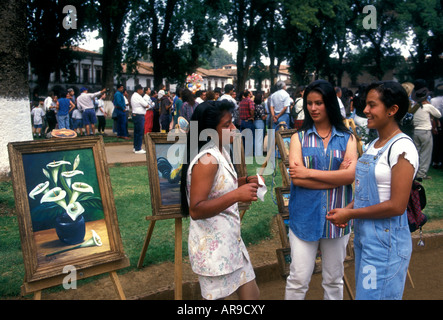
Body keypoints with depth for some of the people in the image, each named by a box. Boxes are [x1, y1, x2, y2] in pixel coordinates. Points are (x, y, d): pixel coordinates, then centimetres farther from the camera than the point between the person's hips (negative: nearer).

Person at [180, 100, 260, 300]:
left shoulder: (221, 152, 6)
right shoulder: (207, 160, -24)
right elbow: (196, 210, -29)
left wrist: (245, 181, 5)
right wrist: (236, 195, -36)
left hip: (230, 241, 9)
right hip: (212, 246, -9)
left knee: (251, 293, 18)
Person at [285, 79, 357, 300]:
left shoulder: (347, 139, 3)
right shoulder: (299, 138, 1)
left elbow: (351, 175, -13)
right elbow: (296, 178, -12)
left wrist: (308, 172, -14)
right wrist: (337, 176, -14)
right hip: (305, 216, -1)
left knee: (334, 280, 17)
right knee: (298, 280, 5)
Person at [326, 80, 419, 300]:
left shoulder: (402, 148, -17)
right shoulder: (374, 144, 9)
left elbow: (397, 206, -21)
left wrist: (350, 214, -15)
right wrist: (348, 208, -1)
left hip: (386, 241, -8)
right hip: (364, 235, 8)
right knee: (363, 293, 20)